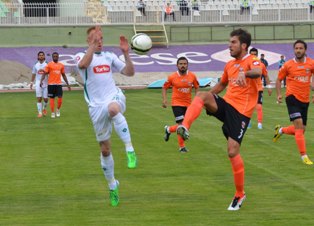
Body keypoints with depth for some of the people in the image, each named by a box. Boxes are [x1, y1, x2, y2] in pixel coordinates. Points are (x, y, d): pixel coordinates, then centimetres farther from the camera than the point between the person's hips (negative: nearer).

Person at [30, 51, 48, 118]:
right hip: (38, 84, 1)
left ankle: (44, 109, 31)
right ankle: (40, 112, -2)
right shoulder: (36, 65, 5)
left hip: (46, 84, -1)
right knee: (39, 98, -6)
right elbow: (33, 74, 13)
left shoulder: (47, 64, -1)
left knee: (45, 99, 3)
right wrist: (31, 82, 11)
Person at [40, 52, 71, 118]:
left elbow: (63, 75, 18)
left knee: (60, 98, -5)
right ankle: (52, 112, 9)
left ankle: (58, 109, 18)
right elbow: (44, 73, -5)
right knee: (52, 98, 2)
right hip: (51, 84, -2)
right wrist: (41, 81, -21)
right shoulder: (49, 65, -2)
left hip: (59, 84, 2)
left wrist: (67, 84, 16)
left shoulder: (61, 65, 9)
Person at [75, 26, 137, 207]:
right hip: (97, 107, 0)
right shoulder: (82, 56, 3)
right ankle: (112, 185, 24)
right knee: (105, 149, 5)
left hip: (114, 98, 0)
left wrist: (126, 54, -2)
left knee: (113, 108, -41)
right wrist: (93, 46, -25)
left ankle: (130, 151, -40)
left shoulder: (109, 56, 14)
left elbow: (130, 72, 11)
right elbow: (83, 64, -22)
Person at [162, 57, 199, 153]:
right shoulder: (172, 77, -7)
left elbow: (196, 87, 12)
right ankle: (181, 147, -1)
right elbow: (165, 87, 6)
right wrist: (164, 99, -6)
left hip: (188, 104, 4)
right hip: (177, 103, -4)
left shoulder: (192, 76, -2)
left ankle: (169, 129, 37)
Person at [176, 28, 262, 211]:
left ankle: (240, 194, 5)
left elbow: (258, 72, -32)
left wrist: (244, 73, -54)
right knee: (202, 95, -23)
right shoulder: (230, 65, 17)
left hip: (241, 111, -6)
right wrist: (201, 103, 29)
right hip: (226, 104, 6)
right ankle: (185, 127, -40)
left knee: (233, 151, -10)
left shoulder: (252, 61, -7)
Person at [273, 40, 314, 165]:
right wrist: (279, 94, -4)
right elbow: (279, 79, 8)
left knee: (300, 130, 10)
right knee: (299, 125, -19)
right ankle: (304, 156, -15)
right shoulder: (288, 65, -4)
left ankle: (281, 130, 40)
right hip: (292, 98, -4)